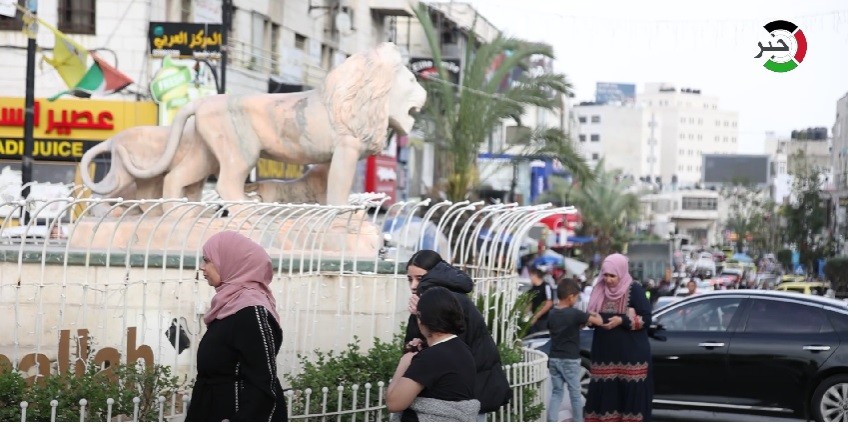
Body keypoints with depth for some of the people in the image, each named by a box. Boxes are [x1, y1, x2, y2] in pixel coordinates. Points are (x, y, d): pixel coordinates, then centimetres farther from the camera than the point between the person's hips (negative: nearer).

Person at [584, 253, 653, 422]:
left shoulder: (634, 290, -7)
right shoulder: (600, 290, 7)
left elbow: (647, 319, -9)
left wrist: (622, 321, -20)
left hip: (631, 354, -4)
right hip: (604, 353, 5)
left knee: (631, 393, -4)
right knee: (604, 393, 2)